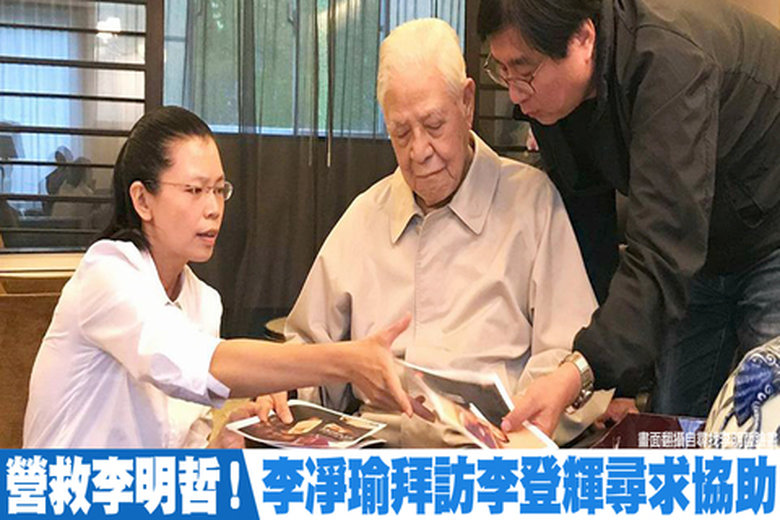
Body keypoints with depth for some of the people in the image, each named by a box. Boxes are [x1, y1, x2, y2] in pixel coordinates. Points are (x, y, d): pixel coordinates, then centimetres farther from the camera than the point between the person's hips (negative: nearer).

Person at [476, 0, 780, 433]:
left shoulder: (670, 63, -36)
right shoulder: (553, 89, -12)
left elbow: (662, 250, -42)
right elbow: (585, 225, -7)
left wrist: (583, 374, -52)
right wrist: (613, 387, -9)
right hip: (702, 255, 7)